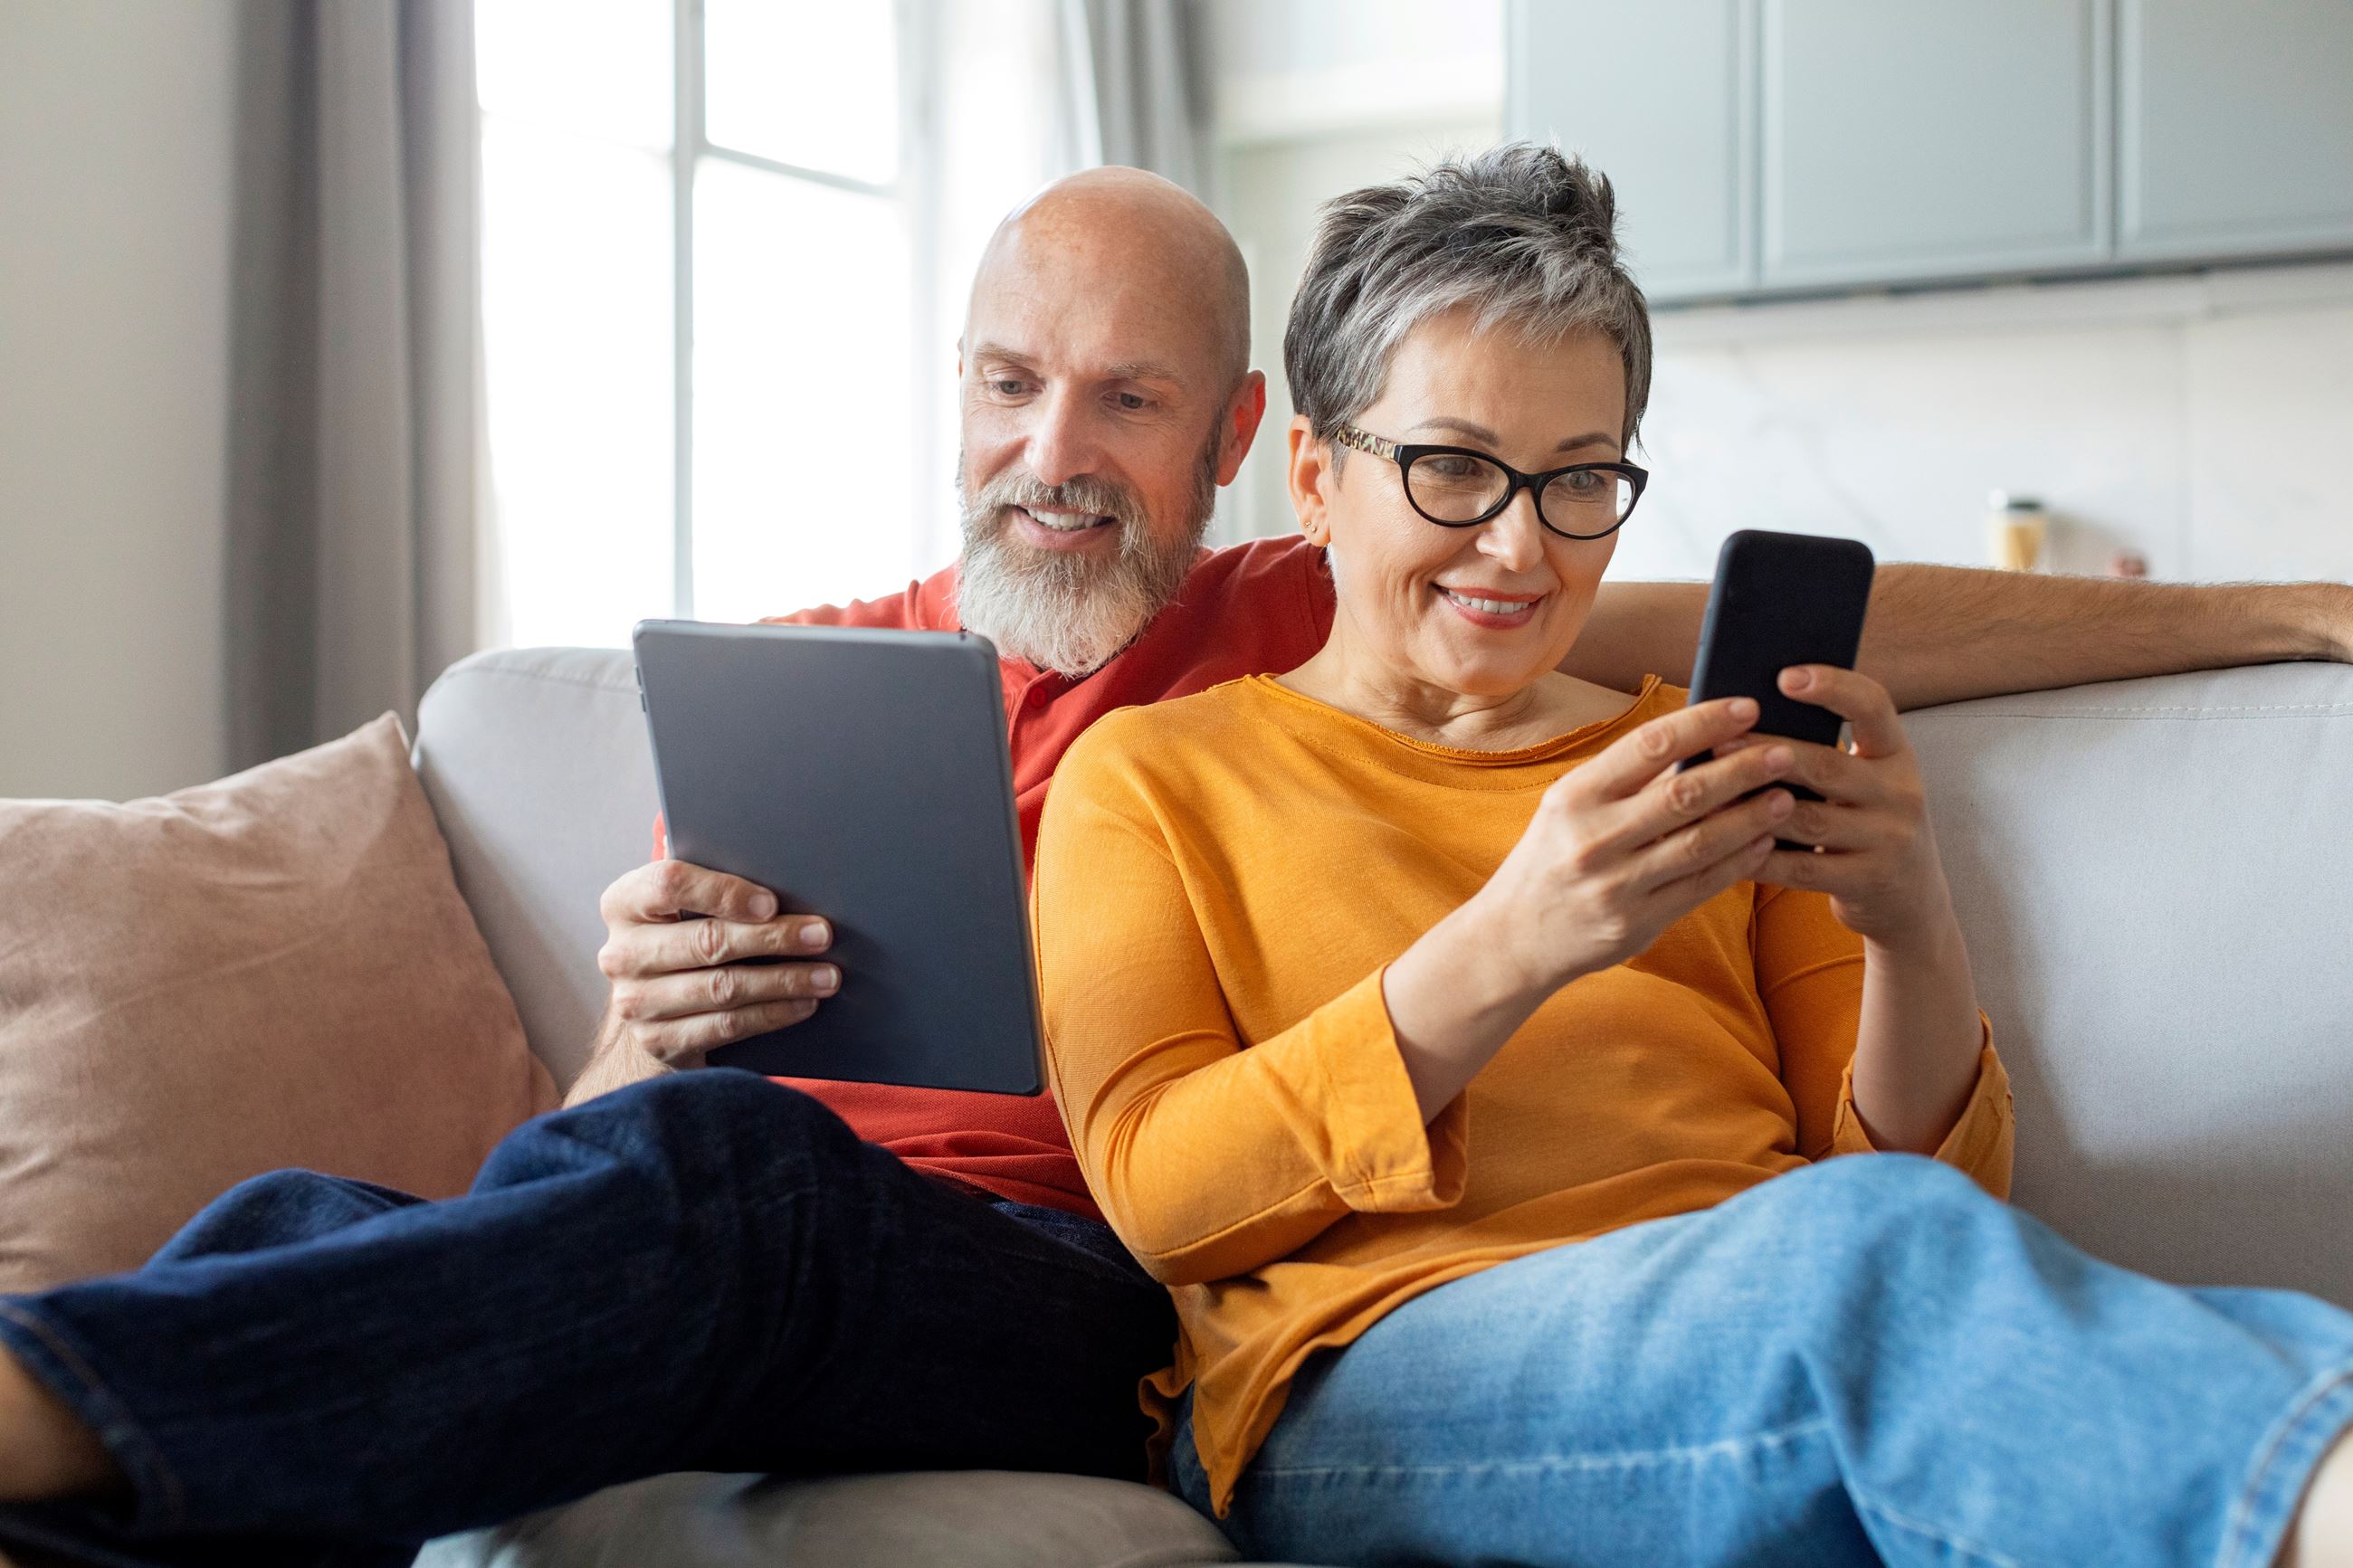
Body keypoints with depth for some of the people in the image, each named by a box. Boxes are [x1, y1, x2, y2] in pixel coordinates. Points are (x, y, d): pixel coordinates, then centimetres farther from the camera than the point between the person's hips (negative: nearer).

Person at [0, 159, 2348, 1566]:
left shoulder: (1330, 638, 20)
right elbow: (619, 1114, 16)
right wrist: (644, 1029, -10)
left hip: (1093, 1302, -2)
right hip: (742, 1288, 3)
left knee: (700, 1173, -39)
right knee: (312, 1230, -33)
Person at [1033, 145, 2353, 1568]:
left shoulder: (1702, 767, 23)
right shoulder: (1146, 773, 15)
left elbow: (1939, 1188, 15)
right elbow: (1156, 1192, -2)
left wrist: (1917, 936, -8)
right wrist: (1505, 952, -16)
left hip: (1790, 1335, 4)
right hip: (1372, 1385, -3)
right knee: (1867, 1244, -37)